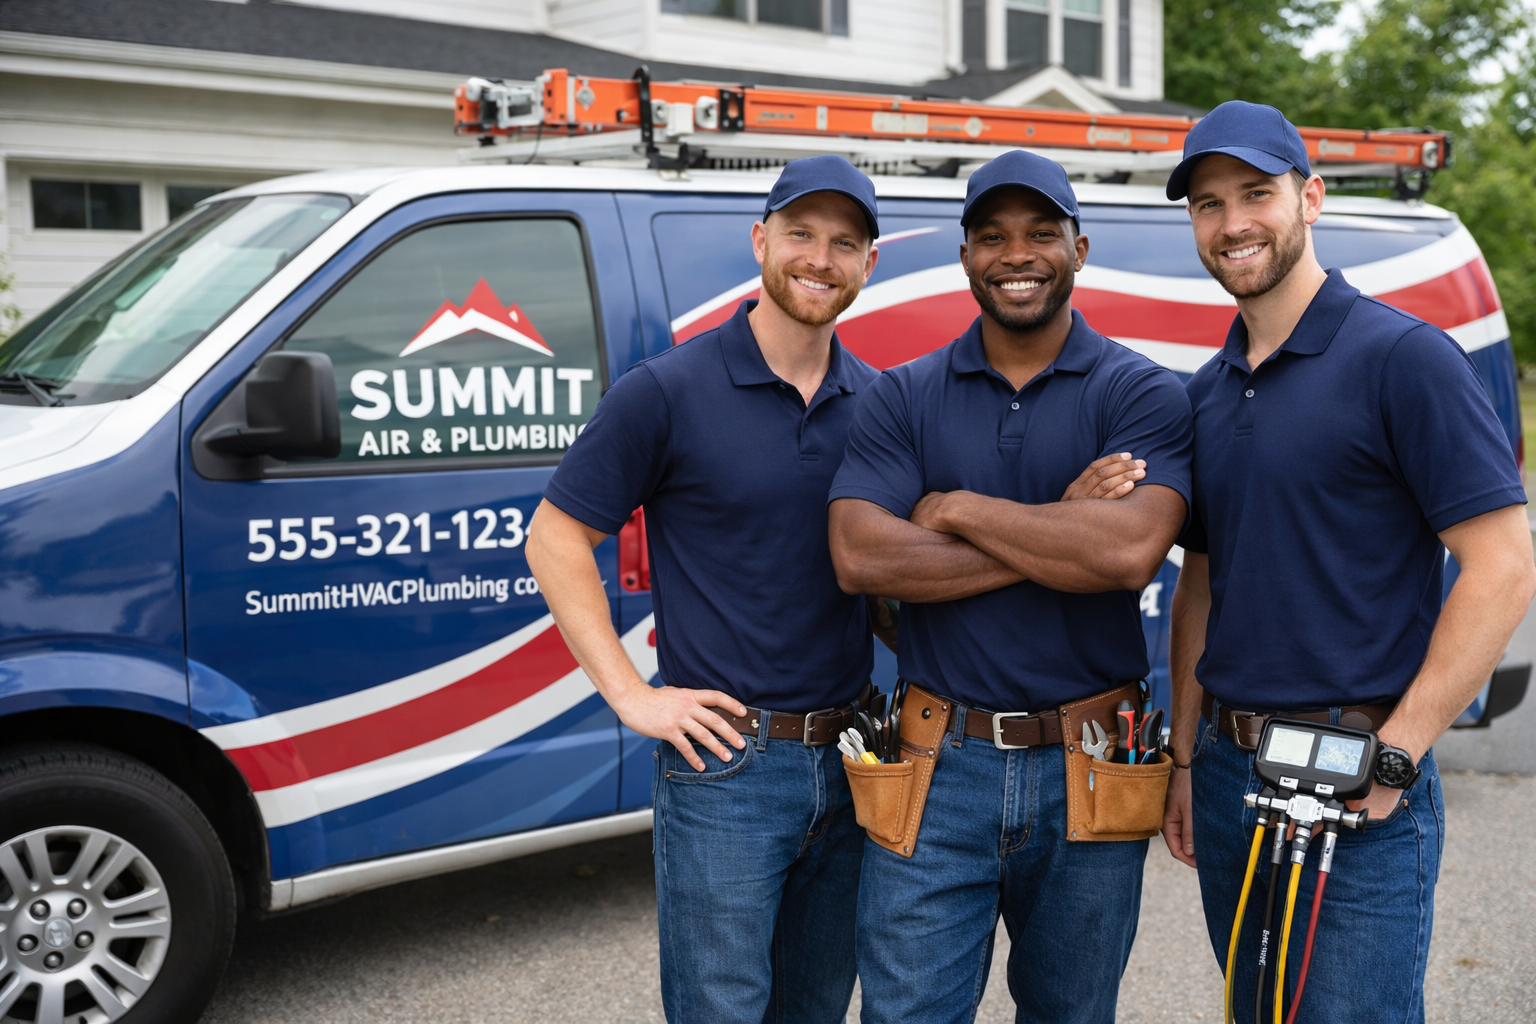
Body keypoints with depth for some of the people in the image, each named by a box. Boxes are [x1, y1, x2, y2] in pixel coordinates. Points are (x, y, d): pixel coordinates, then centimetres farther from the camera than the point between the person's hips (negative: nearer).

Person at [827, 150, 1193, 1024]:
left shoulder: (1143, 395, -2)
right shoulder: (902, 398, 3)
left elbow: (1133, 549, -20)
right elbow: (860, 558, -12)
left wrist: (958, 509, -12)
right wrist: (1059, 530, -14)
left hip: (1088, 768, 0)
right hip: (939, 767, 1)